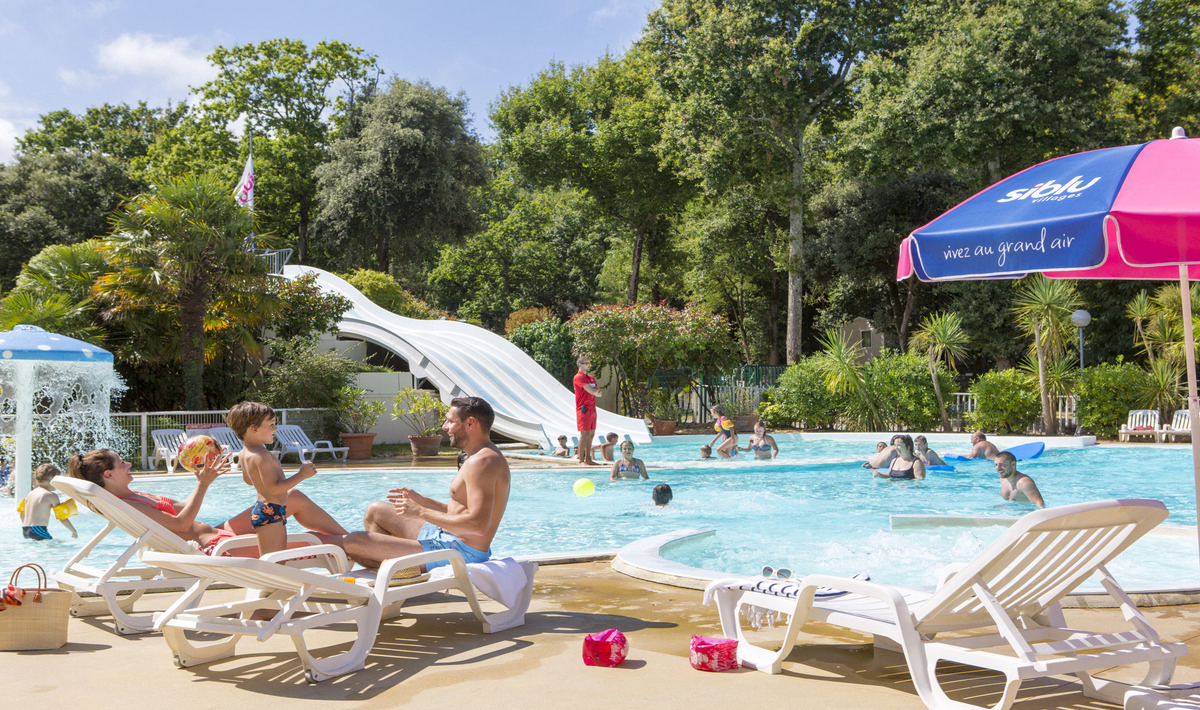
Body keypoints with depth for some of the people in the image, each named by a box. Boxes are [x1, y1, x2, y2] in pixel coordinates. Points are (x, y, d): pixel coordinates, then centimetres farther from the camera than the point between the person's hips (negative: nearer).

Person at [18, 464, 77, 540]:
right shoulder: (51, 495, -5)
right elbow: (62, 518, -6)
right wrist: (74, 531, 6)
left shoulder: (30, 494, 17)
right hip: (38, 531, -8)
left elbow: (22, 515, 25)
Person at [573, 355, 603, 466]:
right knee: (584, 434, -10)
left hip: (592, 409, 9)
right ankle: (581, 460, -8)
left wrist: (595, 390, -6)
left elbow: (599, 393, 15)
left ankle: (588, 459, 14)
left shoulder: (591, 378, 19)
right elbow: (592, 391, -17)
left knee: (591, 434, 9)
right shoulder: (579, 377, -10)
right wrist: (596, 389, 4)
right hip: (584, 409, -9)